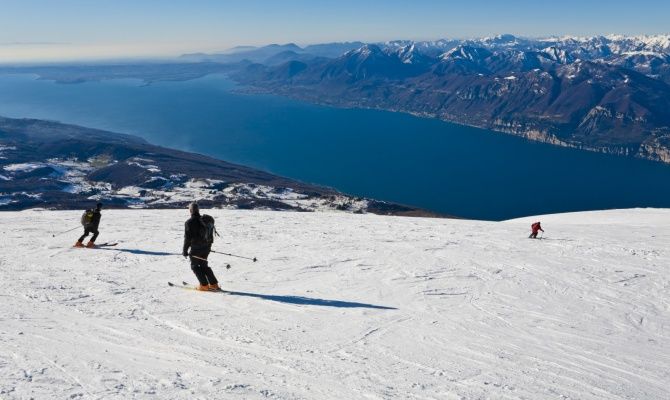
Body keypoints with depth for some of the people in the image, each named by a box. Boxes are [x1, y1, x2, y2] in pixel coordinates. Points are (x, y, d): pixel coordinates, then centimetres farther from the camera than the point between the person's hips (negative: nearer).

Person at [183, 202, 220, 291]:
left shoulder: (189, 223, -12)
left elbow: (187, 238, -13)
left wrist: (185, 250, -5)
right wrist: (208, 246, 22)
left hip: (195, 248, -6)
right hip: (205, 247, 6)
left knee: (195, 266, 10)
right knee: (204, 266, 19)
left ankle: (204, 285, 4)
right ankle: (214, 284, 16)